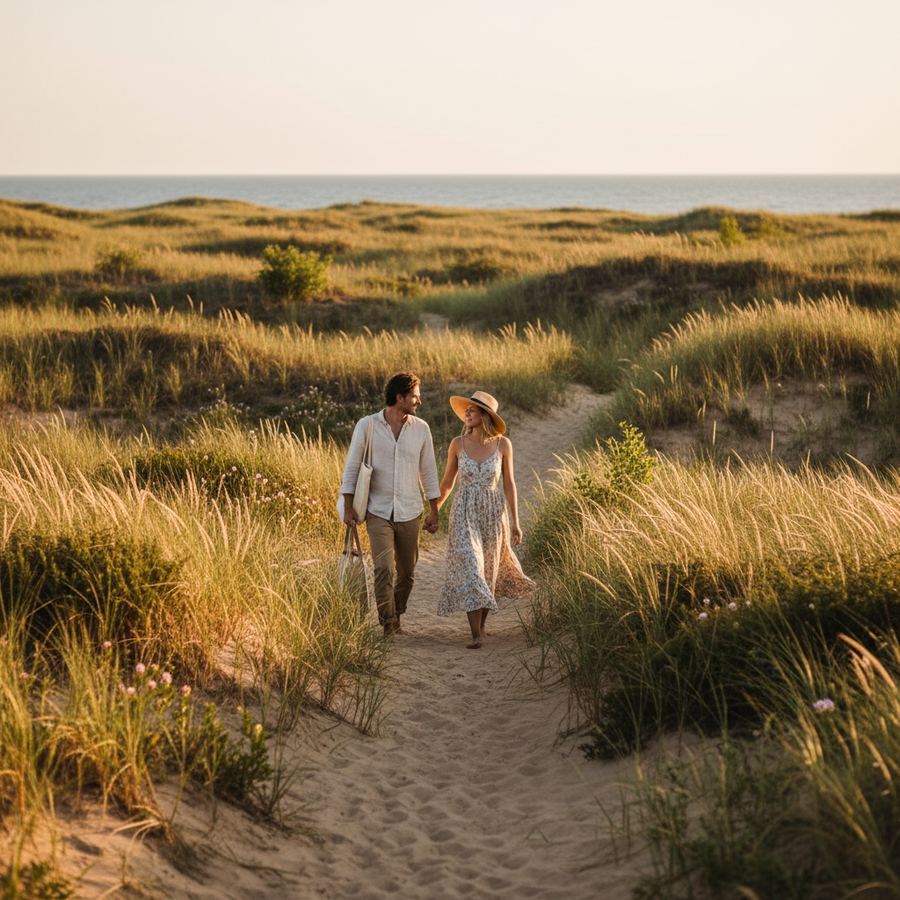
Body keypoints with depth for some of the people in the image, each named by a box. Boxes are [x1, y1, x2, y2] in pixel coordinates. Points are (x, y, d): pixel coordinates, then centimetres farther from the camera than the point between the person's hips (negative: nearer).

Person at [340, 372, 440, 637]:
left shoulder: (421, 429, 1)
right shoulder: (367, 426, -6)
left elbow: (428, 471, 8)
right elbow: (352, 467, -1)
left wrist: (434, 511, 6)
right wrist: (348, 507, -6)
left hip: (410, 514, 3)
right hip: (378, 512, -3)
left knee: (407, 573, 10)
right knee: (384, 570, -14)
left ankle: (395, 619, 28)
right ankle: (389, 625, -9)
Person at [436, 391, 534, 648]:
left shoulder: (503, 444, -5)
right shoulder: (458, 443, -4)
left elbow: (509, 484, 0)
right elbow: (447, 482, 8)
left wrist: (515, 522, -3)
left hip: (493, 514, 1)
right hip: (465, 514, -1)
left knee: (487, 571, 11)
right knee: (469, 570, -12)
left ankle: (481, 624, 34)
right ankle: (476, 635, -12)